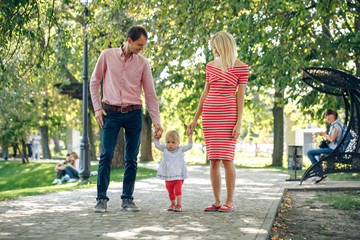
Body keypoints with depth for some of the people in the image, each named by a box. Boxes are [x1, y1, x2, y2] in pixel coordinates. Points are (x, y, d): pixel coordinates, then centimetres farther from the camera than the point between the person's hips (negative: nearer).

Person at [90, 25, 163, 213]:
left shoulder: (143, 63, 5)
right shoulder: (107, 55, 1)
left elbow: (150, 94, 7)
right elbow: (94, 82, 8)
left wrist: (156, 121, 2)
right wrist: (97, 108, -1)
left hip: (133, 113, 2)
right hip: (111, 112, -2)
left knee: (131, 159, 3)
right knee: (106, 155, -7)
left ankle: (127, 199, 11)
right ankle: (101, 198, -1)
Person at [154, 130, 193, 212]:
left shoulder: (180, 149, 0)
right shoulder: (165, 149, 4)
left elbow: (189, 146, -3)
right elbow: (157, 145, 1)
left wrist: (190, 136, -9)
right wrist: (157, 137, -10)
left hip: (178, 176, -3)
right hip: (168, 177, 3)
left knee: (178, 190, -14)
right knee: (170, 192, 14)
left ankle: (179, 205, -10)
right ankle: (173, 204, 31)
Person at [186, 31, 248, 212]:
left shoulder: (241, 68, 0)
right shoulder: (211, 66, 13)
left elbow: (240, 96, -2)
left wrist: (238, 123, -8)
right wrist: (195, 119, 14)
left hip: (228, 116, -4)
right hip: (209, 115, 4)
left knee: (226, 159, -8)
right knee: (213, 161, 3)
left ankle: (230, 202, 1)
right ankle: (217, 201, 8)